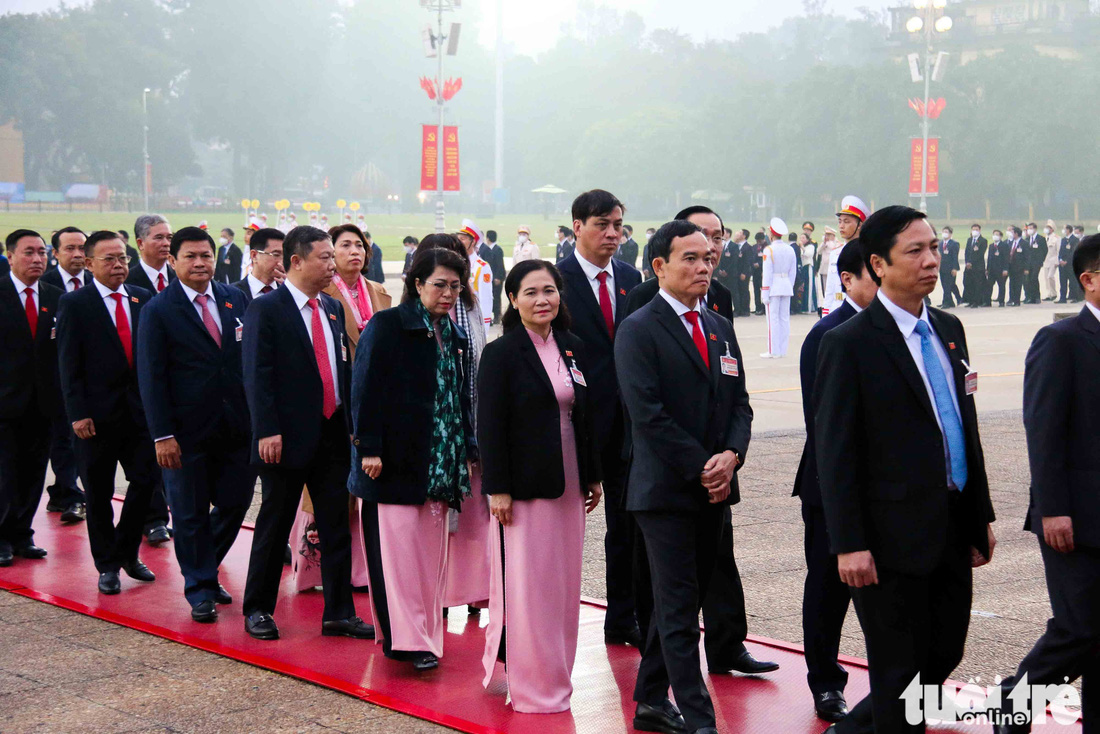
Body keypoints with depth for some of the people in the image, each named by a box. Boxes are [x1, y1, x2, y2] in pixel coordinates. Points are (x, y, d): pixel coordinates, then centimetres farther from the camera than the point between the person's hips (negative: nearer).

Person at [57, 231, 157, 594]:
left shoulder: (144, 299, 8)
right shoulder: (74, 304, -4)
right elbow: (69, 365, -6)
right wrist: (77, 413, -12)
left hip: (140, 410, 3)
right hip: (97, 414, -3)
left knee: (146, 481, 2)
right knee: (99, 494, 6)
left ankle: (127, 553, 21)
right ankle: (107, 564, 19)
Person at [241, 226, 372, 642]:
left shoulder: (332, 308, 12)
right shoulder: (266, 309, -9)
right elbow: (257, 375, -13)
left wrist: (351, 422, 9)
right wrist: (267, 431, -20)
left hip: (332, 433, 6)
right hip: (288, 437, -6)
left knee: (337, 526, 8)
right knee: (274, 526, 6)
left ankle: (339, 613, 16)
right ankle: (257, 610, 19)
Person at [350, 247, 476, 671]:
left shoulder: (451, 334, 15)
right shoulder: (388, 326, -6)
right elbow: (366, 389, -10)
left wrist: (466, 449, 14)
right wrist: (369, 448, -16)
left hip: (440, 461, 7)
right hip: (397, 460, -6)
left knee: (431, 550, 8)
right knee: (398, 548, -7)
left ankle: (426, 634, 15)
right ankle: (404, 638, -5)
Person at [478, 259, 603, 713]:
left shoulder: (573, 349, 10)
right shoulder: (501, 353, -8)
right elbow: (490, 426, -11)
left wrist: (594, 476, 13)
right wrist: (497, 488, -15)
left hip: (567, 485, 6)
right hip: (524, 486, -6)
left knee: (564, 582, 10)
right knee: (526, 585, -2)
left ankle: (555, 674, 22)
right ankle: (532, 687, 8)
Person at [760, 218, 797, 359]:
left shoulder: (769, 250, -11)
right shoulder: (790, 250, 7)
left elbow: (767, 273, -11)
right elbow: (793, 272, 10)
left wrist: (765, 293, -8)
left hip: (773, 287, -6)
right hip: (787, 287, 6)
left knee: (773, 319, -2)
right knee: (785, 318, 9)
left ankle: (774, 351, -1)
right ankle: (783, 350, 12)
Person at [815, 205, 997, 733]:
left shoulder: (949, 330, 11)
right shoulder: (849, 343, -11)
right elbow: (835, 453, -13)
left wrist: (981, 517, 14)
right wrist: (848, 544, -17)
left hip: (953, 532, 7)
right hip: (893, 537, -7)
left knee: (944, 655, 16)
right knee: (900, 670, 3)